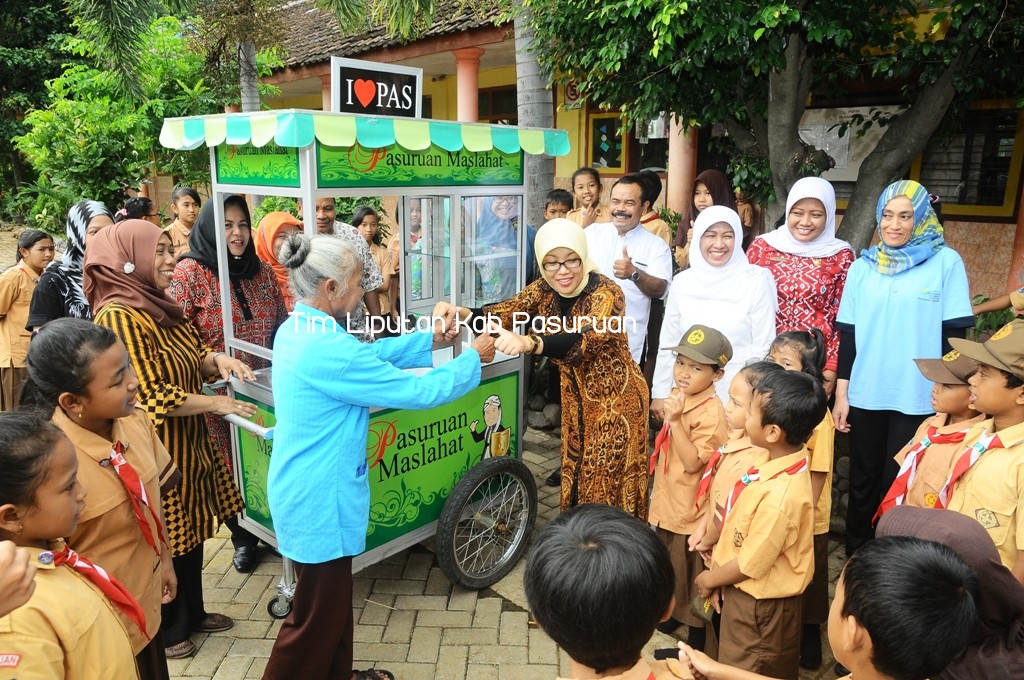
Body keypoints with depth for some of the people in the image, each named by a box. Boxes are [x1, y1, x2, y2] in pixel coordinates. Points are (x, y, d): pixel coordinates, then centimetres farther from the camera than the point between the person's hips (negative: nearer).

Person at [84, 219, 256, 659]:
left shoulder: (159, 306, 5)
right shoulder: (118, 317, -23)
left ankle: (192, 613, 39)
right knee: (163, 541, 9)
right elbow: (151, 397, -24)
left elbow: (190, 358, 14)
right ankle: (164, 630, 30)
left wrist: (217, 360, -7)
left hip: (188, 443, 8)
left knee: (191, 531, 20)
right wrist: (215, 403, -18)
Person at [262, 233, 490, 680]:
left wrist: (428, 340, 7)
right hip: (319, 496, -10)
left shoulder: (295, 331, 1)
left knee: (332, 597, 26)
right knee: (315, 614, 10)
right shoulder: (328, 351, -29)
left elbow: (368, 354, 13)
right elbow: (419, 391, -24)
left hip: (307, 488, 10)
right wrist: (472, 356, -9)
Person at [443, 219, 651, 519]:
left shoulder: (606, 292, -26)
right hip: (576, 396, 6)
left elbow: (589, 338, -45)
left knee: (609, 481, 8)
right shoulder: (544, 290, -7)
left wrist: (529, 343, -61)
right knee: (577, 472, 20)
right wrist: (462, 313, -40)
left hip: (615, 397, -6)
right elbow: (506, 312, -20)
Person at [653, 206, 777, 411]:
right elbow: (668, 343, 6)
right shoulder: (682, 281, 0)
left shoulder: (756, 281, -8)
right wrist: (660, 393, 7)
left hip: (735, 398, -2)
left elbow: (763, 349, -6)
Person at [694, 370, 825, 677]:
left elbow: (751, 564, -24)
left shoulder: (781, 497, -36)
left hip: (759, 605, -8)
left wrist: (709, 579, -8)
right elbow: (739, 521, 3)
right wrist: (719, 569, 3)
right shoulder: (772, 460, -10)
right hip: (744, 593, 8)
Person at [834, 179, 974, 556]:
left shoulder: (946, 262, -2)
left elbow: (954, 334, -2)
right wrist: (841, 392, 4)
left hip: (919, 398, -2)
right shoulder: (863, 266, 6)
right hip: (865, 395, 3)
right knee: (863, 483, 12)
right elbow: (848, 334, 6)